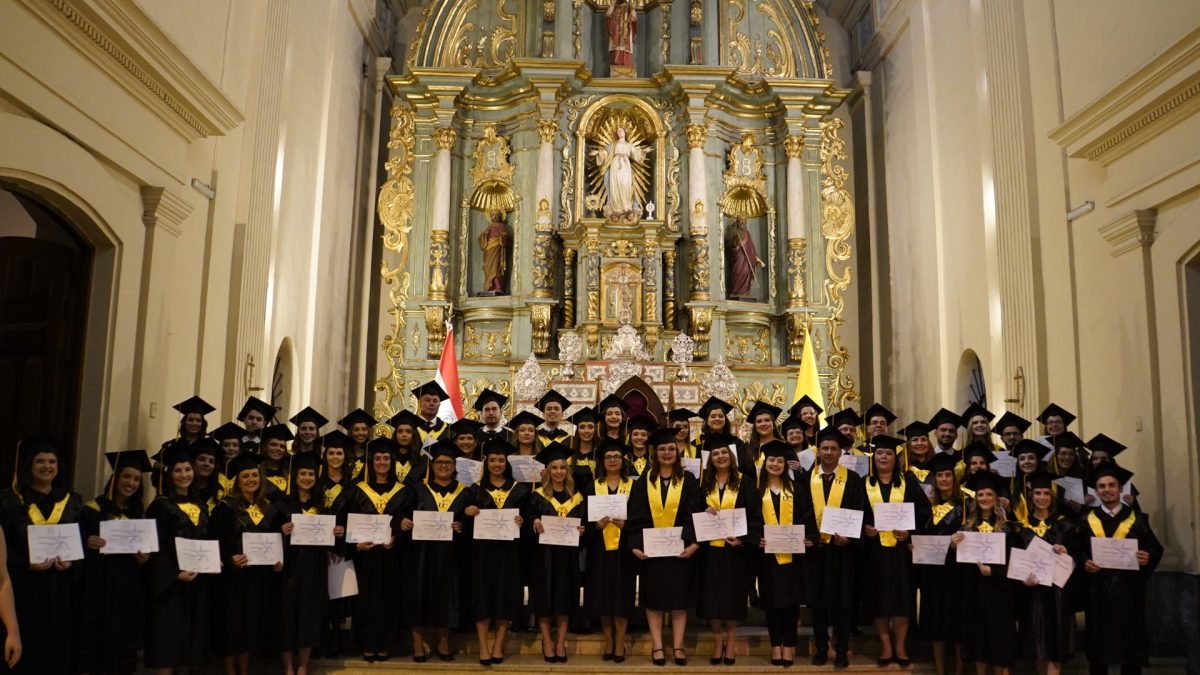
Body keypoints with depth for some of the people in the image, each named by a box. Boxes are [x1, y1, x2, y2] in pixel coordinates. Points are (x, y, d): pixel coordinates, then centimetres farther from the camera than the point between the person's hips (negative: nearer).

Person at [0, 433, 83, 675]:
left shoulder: (72, 501, 9)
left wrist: (72, 561, -10)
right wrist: (26, 564, -19)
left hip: (61, 589, 3)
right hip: (24, 589, -2)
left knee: (60, 649, 6)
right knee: (28, 653, 1)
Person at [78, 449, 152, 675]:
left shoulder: (137, 514, 10)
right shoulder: (94, 509, -4)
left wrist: (143, 559, -5)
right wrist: (87, 542, -27)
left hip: (128, 587, 4)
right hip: (98, 585, -4)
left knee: (123, 642, 8)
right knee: (96, 638, -3)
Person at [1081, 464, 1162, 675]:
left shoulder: (1137, 519, 8)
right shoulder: (1087, 521, 7)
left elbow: (1156, 549, 3)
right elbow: (1076, 552, 3)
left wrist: (1148, 558, -18)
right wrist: (1084, 563, -18)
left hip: (1130, 591, 0)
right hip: (1098, 592, 0)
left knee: (1131, 644, 4)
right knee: (1099, 645, 4)